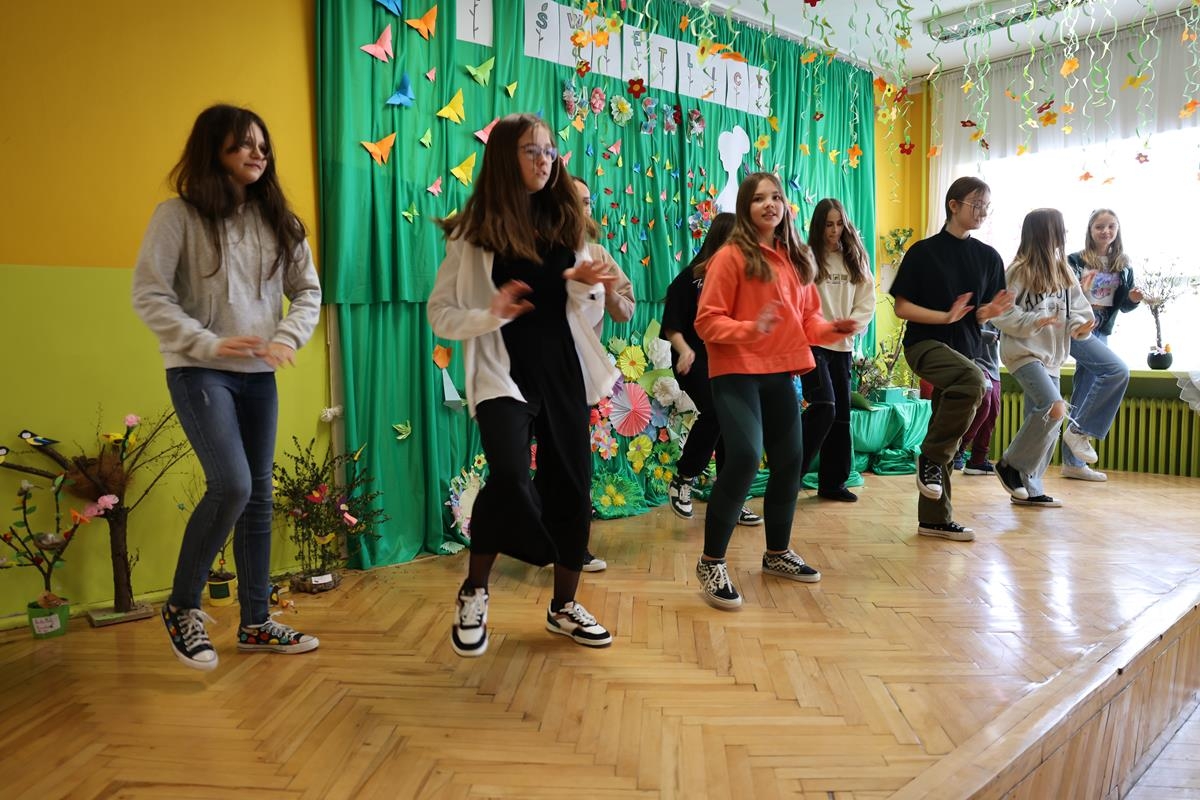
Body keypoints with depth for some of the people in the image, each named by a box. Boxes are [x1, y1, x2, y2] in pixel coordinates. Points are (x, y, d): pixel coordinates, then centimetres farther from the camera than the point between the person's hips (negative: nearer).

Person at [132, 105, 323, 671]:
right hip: (198, 371, -5)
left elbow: (308, 289, 8)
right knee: (230, 485, -18)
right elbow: (148, 294, -8)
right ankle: (182, 606, 6)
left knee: (258, 495, 7)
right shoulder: (179, 215, -4)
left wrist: (288, 338, -10)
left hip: (259, 375, 5)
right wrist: (209, 344, -19)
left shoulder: (277, 219, 8)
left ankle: (256, 623, 19)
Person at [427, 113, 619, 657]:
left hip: (563, 372, 4)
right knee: (510, 477, -23)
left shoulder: (565, 224, 9)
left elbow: (588, 318, 11)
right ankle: (473, 593, 4)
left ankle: (564, 606, 25)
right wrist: (489, 314, -20)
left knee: (571, 486, 6)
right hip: (503, 374, -4)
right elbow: (440, 315, -2)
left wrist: (582, 285, -11)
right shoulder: (473, 233, -2)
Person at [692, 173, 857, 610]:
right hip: (736, 372, -7)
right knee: (743, 457, -21)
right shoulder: (731, 257, -8)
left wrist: (830, 329, -2)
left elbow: (806, 316, 18)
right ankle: (711, 563, -6)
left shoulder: (795, 258, 12)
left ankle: (777, 553, 31)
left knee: (790, 461, 11)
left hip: (780, 372, 7)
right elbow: (707, 321, -11)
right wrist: (750, 328, -27)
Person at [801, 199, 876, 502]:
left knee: (841, 413, 8)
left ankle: (832, 482, 18)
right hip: (812, 342, -6)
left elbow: (867, 302, 7)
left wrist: (852, 324, -10)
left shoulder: (855, 261, 11)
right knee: (824, 406, -18)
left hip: (841, 346, 6)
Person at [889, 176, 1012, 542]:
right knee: (973, 379, -35)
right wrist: (945, 317, -19)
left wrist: (988, 311, -9)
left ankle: (935, 519, 16)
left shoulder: (989, 257, 9)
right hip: (925, 343, -5)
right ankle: (930, 457, -17)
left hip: (963, 348, 6)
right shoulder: (924, 251, -4)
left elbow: (983, 313, 14)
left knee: (946, 439, 7)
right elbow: (901, 306, -7)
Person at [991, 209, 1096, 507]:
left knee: (1045, 421, 8)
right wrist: (1035, 321, -22)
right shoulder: (1019, 271, -11)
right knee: (1055, 409, -22)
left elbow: (1079, 309, 13)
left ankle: (1028, 488, 19)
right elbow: (1001, 314, -13)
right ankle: (1010, 463, -3)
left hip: (1051, 357, 8)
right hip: (1023, 352, -7)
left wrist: (1080, 326, -8)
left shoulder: (1065, 273, 9)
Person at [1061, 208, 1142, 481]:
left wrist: (1134, 299, -9)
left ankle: (1072, 462, 11)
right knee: (1118, 370, -25)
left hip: (1101, 333, 6)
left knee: (1083, 395, 6)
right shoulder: (1075, 261, -3)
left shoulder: (1123, 266, 11)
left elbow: (1124, 306, 13)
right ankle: (1079, 430, -14)